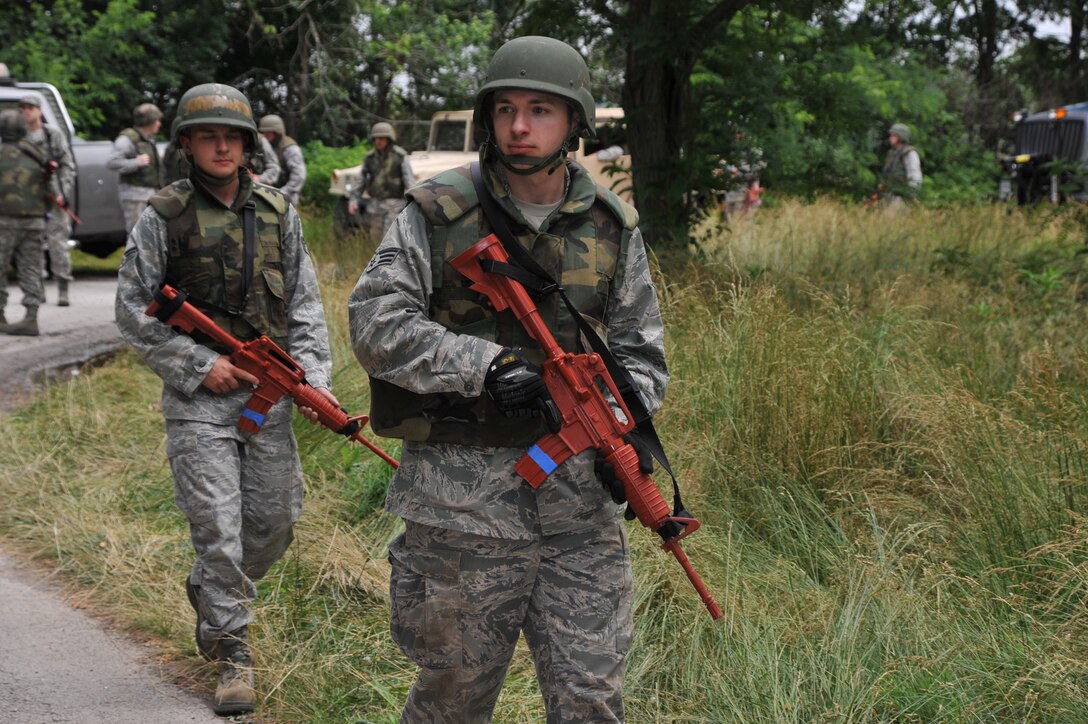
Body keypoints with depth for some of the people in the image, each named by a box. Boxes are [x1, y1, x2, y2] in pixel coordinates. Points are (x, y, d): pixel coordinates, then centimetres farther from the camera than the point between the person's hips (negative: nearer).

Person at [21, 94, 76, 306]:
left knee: (58, 244, -5)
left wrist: (63, 193, -9)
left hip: (53, 198, -2)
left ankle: (63, 290, -2)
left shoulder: (54, 135, 4)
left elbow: (68, 166, 2)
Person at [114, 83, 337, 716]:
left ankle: (211, 593, 36)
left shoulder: (277, 212, 8)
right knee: (217, 526, -7)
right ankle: (233, 651, 6)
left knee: (276, 521, 9)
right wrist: (199, 364, -10)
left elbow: (305, 303, 9)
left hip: (269, 391, 4)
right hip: (199, 396, -4)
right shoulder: (163, 217, -2)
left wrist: (314, 374, -4)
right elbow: (133, 310, -1)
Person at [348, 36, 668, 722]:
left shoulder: (612, 226, 8)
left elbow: (640, 349, 12)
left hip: (580, 500, 3)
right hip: (462, 503, -2)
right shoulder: (437, 214, -3)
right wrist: (485, 364, -20)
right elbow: (375, 323, -10)